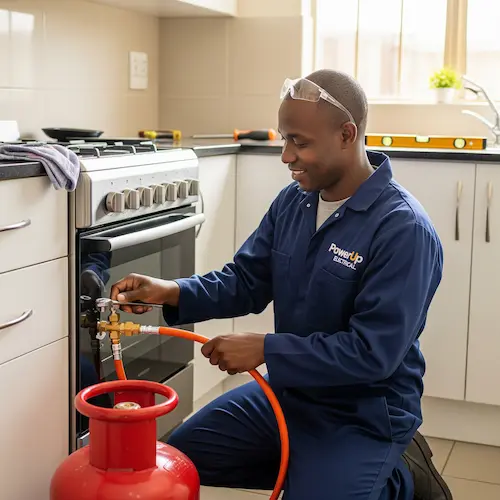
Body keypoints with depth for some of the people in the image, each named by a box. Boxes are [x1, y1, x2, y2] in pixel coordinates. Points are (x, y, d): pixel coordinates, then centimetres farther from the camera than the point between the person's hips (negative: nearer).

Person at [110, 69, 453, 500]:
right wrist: (173, 293, -15)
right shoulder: (294, 200, -1)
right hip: (287, 392, 8)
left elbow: (373, 352, -28)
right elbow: (245, 281, 3)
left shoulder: (404, 230, -25)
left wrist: (265, 349, -27)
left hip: (364, 414, -7)